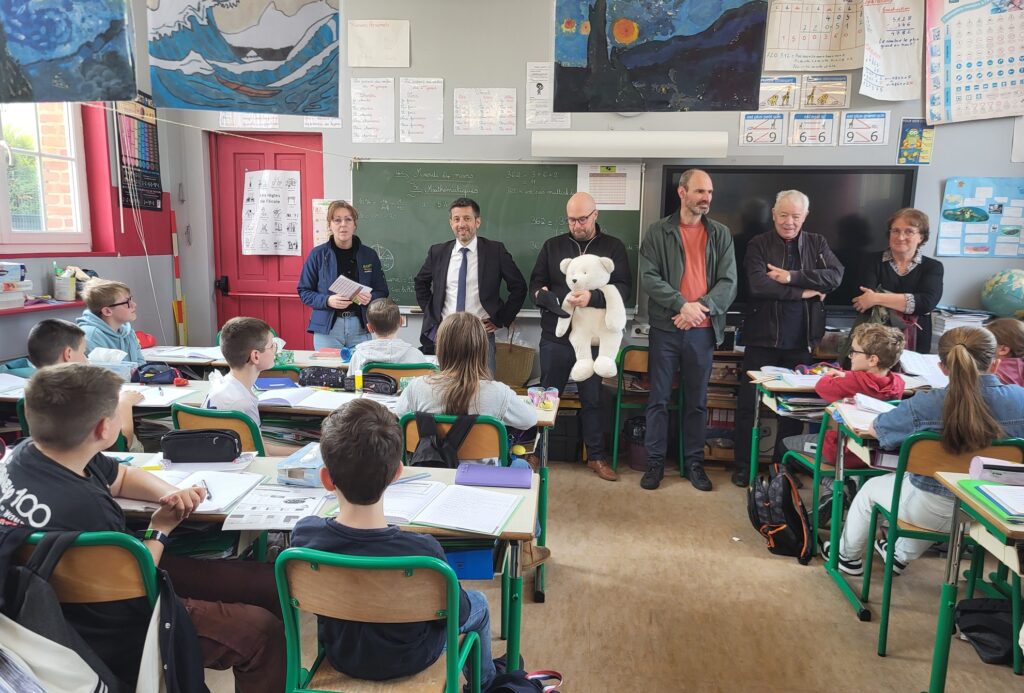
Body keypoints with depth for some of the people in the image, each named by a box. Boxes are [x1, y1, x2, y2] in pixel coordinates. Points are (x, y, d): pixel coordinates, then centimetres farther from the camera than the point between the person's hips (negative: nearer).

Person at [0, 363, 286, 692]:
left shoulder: (29, 453, -9)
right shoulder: (81, 508, -38)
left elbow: (123, 476, 11)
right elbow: (131, 593, -21)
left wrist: (172, 493, -8)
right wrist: (160, 530, -8)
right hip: (113, 639, -9)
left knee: (268, 581, 6)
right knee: (263, 632, -12)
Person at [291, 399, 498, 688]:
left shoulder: (303, 534, -28)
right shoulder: (423, 551, -39)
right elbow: (456, 613, -20)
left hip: (339, 656, 4)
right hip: (405, 662, -3)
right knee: (478, 603, 24)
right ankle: (484, 682, 49)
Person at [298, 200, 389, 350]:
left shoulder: (369, 255, 5)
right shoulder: (317, 254, 0)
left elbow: (382, 292, 9)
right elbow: (304, 291, 3)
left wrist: (370, 298, -13)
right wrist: (327, 300, -15)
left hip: (360, 327, 2)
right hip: (327, 328, -1)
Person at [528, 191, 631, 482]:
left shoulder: (613, 247, 3)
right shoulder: (553, 246, 8)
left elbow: (624, 288, -6)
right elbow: (536, 286, 5)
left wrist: (593, 297, -23)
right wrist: (557, 302, -16)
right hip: (555, 336, 1)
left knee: (593, 398, 10)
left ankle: (597, 455, 23)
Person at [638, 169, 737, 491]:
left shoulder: (720, 234, 8)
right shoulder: (658, 232, 1)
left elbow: (728, 282, 1)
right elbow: (648, 277, -8)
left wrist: (701, 306, -15)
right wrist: (682, 304, -18)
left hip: (703, 330, 2)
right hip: (665, 327, -2)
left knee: (697, 401, 10)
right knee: (659, 398, 5)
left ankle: (694, 462, 22)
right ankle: (655, 461, 16)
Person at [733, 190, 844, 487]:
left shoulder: (817, 244, 8)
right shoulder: (759, 245, -1)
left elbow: (835, 275, -9)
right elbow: (758, 285, -17)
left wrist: (791, 277, -17)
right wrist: (804, 292, -14)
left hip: (801, 340, 3)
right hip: (763, 338, -2)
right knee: (749, 403, 4)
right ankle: (743, 465, 16)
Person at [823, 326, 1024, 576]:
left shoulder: (926, 404, -24)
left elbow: (876, 429, -8)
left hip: (934, 511, -4)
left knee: (871, 488, 26)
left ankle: (848, 556, 47)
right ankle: (901, 555, 56)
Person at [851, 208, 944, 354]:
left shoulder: (932, 267, 6)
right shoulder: (875, 262, 4)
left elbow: (927, 302, -12)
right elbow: (863, 301, -10)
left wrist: (877, 298, -16)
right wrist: (908, 303, -18)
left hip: (916, 345, 1)